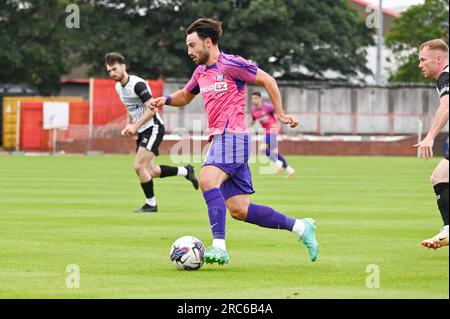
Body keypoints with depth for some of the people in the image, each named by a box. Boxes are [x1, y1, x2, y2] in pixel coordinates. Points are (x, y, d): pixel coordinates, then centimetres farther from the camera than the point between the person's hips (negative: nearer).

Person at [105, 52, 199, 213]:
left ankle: (151, 204, -2)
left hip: (153, 127, -9)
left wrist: (135, 126, -25)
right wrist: (128, 125, 8)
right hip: (142, 132, 9)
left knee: (139, 166, -15)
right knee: (151, 171, 9)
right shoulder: (118, 87, 8)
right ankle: (185, 171, 29)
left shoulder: (137, 84, -20)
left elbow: (152, 109, -24)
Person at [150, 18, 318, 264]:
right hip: (219, 139, 9)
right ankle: (301, 227, 15)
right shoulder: (201, 72, 18)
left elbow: (267, 81, -1)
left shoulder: (231, 65, -7)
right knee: (239, 210, 4)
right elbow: (185, 96, 34)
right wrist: (166, 100, 13)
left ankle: (219, 247, -40)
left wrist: (280, 114, 1)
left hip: (231, 136, -9)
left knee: (207, 179, -31)